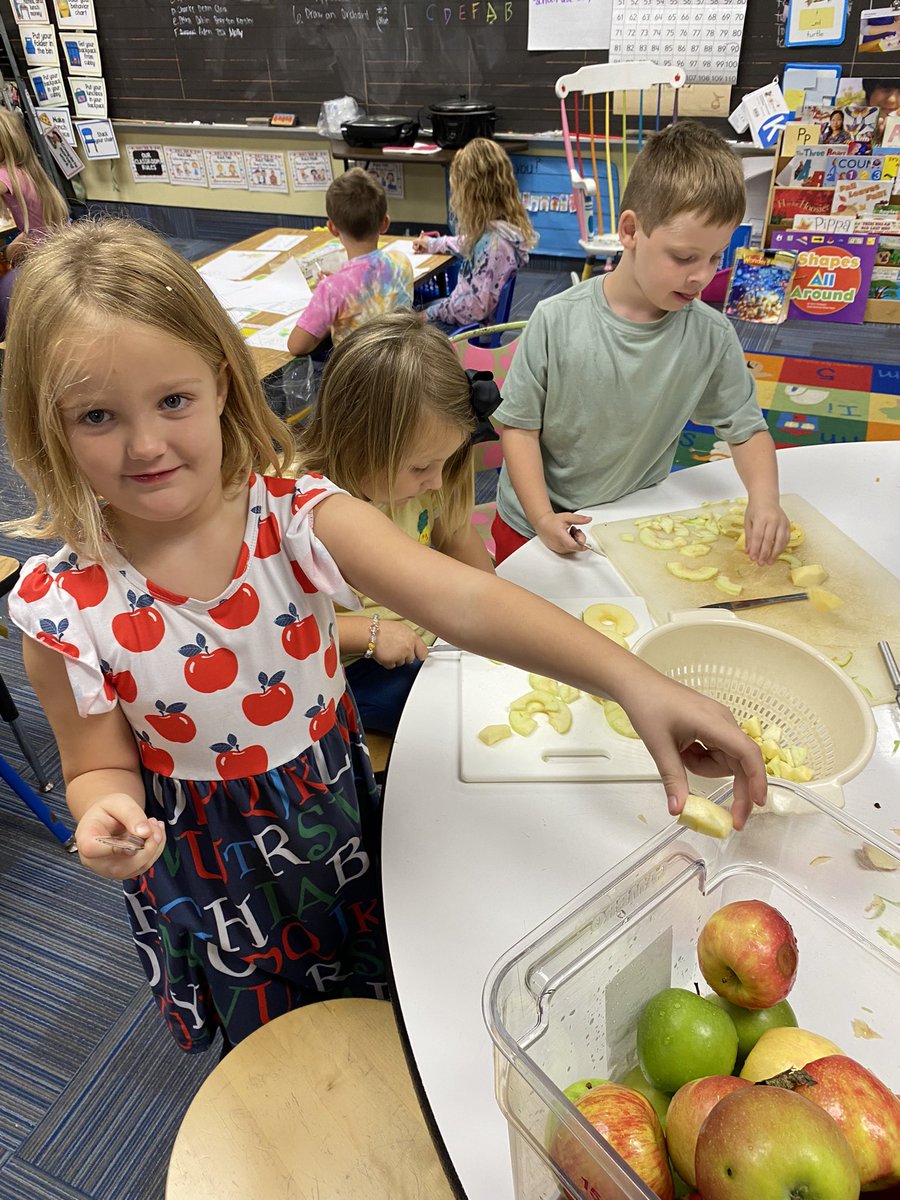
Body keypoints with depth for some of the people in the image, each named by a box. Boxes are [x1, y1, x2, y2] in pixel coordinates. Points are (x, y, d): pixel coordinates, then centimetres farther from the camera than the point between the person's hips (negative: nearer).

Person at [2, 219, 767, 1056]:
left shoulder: (298, 518, -23)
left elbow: (461, 601, -36)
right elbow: (100, 767, -9)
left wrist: (631, 682, -47)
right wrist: (107, 823, -33)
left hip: (344, 828, 1)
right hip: (212, 876, 0)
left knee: (387, 1003, 27)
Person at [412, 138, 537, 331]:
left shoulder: (494, 240, -28)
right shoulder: (493, 228, 0)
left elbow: (476, 306, -28)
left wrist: (429, 314, -16)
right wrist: (433, 244, 36)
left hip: (466, 325, -9)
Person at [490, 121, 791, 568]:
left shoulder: (712, 336, -12)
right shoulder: (557, 321, -18)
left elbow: (747, 429, -1)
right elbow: (519, 425, -12)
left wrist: (764, 498, -19)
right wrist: (542, 518, -20)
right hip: (533, 527, -1)